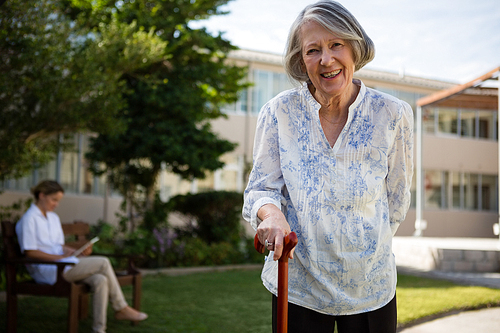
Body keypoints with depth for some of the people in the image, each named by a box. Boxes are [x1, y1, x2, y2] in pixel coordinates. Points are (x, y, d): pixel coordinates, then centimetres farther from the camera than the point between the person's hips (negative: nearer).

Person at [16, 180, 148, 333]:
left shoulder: (54, 218, 21)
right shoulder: (29, 219, -6)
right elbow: (29, 252, -13)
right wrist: (60, 257, -17)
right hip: (47, 270, -8)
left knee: (100, 280, -19)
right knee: (103, 262, -18)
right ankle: (121, 309, -6)